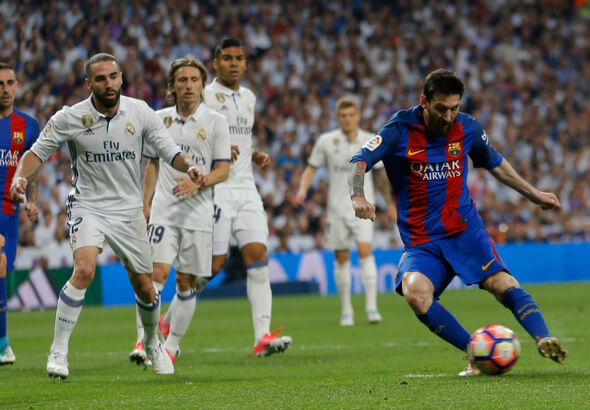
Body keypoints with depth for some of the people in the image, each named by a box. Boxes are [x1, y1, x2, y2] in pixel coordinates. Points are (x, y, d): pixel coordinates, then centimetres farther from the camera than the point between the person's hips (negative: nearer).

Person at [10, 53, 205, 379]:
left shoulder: (140, 112, -6)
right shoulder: (70, 118, -12)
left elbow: (168, 150, 0)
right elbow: (38, 151, -3)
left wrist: (189, 166, -21)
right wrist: (19, 176, -22)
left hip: (128, 209, 3)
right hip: (88, 206, -3)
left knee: (145, 289, 7)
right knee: (84, 270, -27)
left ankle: (152, 344, 38)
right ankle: (58, 352, -18)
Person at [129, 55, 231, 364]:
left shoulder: (215, 122, 1)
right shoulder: (160, 119, 8)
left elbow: (223, 170, -1)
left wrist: (196, 183, -18)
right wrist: (145, 203, 11)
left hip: (199, 212, -1)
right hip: (163, 210, 1)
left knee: (187, 282, 4)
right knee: (156, 273, -14)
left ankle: (171, 344, 16)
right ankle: (143, 340, -14)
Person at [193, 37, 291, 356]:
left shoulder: (248, 97, 18)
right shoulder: (203, 96, -6)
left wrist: (255, 155, 11)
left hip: (245, 186, 7)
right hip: (214, 187, -6)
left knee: (258, 256, -6)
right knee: (213, 264, -7)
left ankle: (263, 336, -11)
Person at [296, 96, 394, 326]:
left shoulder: (371, 142, 3)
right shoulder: (326, 141, 2)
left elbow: (383, 171, 13)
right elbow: (312, 167, 9)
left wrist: (391, 202, 14)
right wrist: (303, 189, -8)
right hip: (337, 206, 1)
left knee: (365, 250, -17)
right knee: (341, 257, 3)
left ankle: (371, 307, -18)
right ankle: (346, 310, 13)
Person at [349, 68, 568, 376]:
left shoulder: (468, 129, 3)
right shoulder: (400, 130, -6)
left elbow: (495, 163, 22)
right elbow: (359, 162, -13)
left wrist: (534, 194, 25)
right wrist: (357, 196, -34)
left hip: (465, 230, 2)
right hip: (421, 241, -1)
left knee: (502, 283, -23)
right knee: (415, 291, -29)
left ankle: (544, 339, -33)